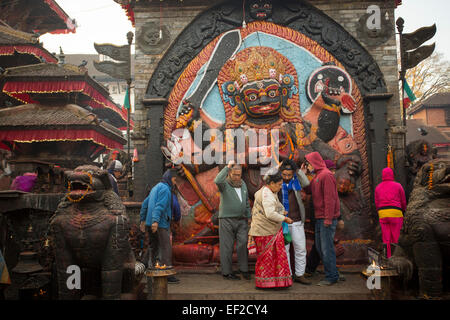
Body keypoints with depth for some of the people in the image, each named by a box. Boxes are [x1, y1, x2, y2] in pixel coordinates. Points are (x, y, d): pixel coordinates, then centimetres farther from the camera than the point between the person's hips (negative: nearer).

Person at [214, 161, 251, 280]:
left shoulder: (243, 184, 13)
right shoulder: (225, 184, -5)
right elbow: (217, 181, -30)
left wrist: (249, 216, 17)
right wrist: (227, 167, -22)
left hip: (241, 221, 5)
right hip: (227, 220, -5)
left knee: (243, 244, -2)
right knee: (227, 247, 0)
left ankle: (244, 269, 10)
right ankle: (227, 272, 9)